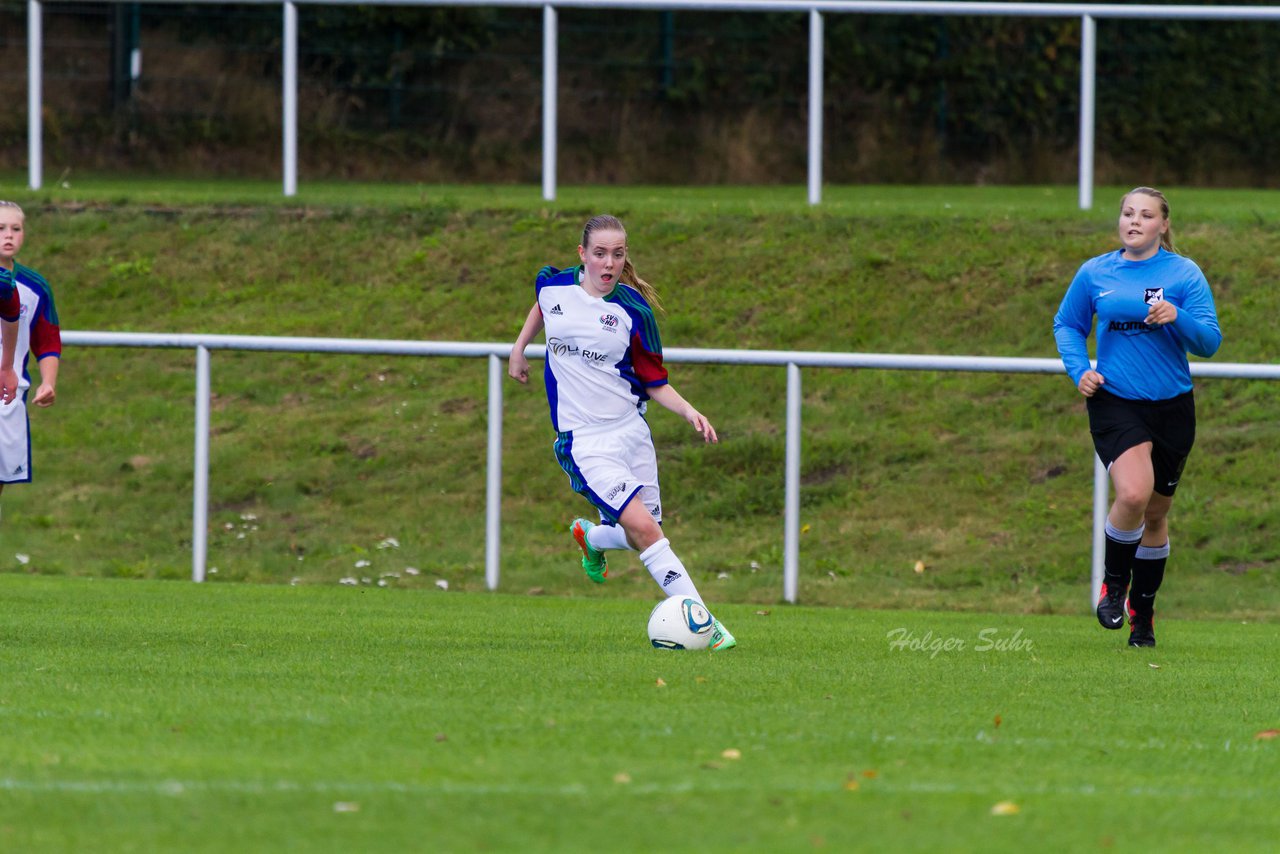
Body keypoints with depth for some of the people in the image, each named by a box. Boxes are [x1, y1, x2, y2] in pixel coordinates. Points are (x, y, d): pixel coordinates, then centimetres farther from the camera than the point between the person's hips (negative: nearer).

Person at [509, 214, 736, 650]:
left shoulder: (634, 310, -5)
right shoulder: (552, 284, -2)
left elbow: (655, 384, 2)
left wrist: (689, 411, -13)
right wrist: (519, 347, 24)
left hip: (630, 431, 2)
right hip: (585, 441, -2)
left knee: (642, 537, 9)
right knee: (643, 528, -17)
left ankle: (590, 536, 44)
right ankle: (705, 625, -16)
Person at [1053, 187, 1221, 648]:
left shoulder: (1184, 273, -1)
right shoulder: (1095, 273, 3)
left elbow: (1209, 341, -5)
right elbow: (1067, 324, 17)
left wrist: (1177, 318, -25)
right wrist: (1080, 370, 1)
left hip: (1171, 407, 1)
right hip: (1114, 403, -1)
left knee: (1156, 513, 11)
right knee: (1133, 494, -25)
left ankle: (1142, 613, 28)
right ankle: (1114, 581, 0)